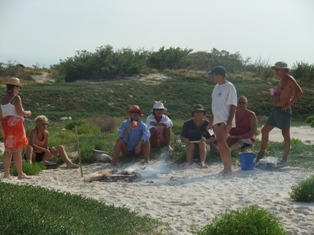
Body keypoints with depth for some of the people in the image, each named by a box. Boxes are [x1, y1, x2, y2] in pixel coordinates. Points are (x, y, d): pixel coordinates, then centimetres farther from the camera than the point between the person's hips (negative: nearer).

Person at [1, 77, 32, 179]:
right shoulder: (16, 98, -10)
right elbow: (20, 112, -18)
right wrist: (27, 113, 0)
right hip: (15, 124, -8)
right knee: (18, 150, -5)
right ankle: (20, 174, -2)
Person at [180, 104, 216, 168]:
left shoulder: (207, 124, -3)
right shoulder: (187, 124, -1)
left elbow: (212, 138, -4)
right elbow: (182, 137, -1)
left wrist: (206, 141, -26)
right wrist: (185, 140, -25)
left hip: (202, 145, 0)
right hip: (190, 143, 0)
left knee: (202, 143, -32)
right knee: (191, 145, -32)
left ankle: (202, 162, -49)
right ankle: (189, 162, -45)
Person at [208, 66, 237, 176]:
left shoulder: (229, 87, -9)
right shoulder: (217, 87, 17)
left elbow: (233, 105, -13)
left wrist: (230, 121, -21)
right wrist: (211, 121, 21)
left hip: (225, 120, -9)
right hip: (217, 119, 9)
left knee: (222, 142, -15)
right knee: (220, 144, 7)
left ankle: (229, 168, -9)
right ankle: (225, 167, 14)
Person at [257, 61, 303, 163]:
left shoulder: (289, 80, -11)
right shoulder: (281, 80, 16)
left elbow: (299, 92, -22)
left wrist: (289, 105, -21)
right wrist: (274, 93, 7)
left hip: (284, 111, -10)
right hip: (276, 110, 10)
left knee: (285, 134, 0)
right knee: (265, 130, 10)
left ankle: (285, 158, 7)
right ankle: (261, 154, 17)